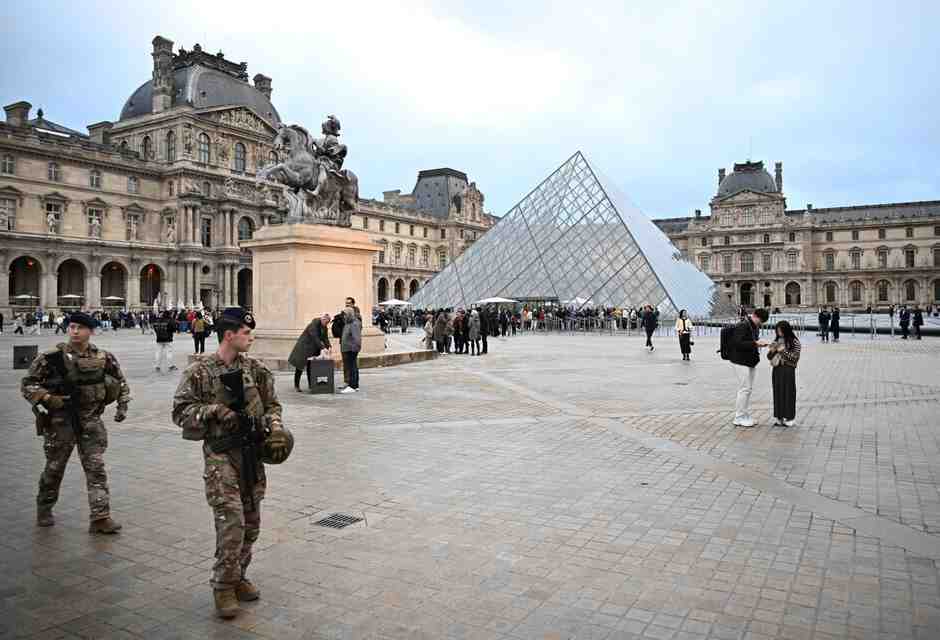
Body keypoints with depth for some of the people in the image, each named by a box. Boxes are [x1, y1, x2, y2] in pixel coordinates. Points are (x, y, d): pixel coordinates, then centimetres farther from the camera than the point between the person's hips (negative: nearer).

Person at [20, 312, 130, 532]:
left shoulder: (103, 358, 0)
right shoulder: (52, 357, -8)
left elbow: (120, 382, 15)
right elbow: (27, 383, -3)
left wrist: (122, 405, 4)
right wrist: (46, 398, -19)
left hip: (90, 420, 2)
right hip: (60, 420, -1)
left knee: (96, 468, -4)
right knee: (55, 467, 13)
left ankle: (100, 518, -1)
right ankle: (43, 509, 38)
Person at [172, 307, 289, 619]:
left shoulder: (256, 368, 5)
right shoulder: (199, 371, -6)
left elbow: (272, 404, 11)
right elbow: (180, 411, -5)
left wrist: (275, 429, -7)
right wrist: (214, 410, -19)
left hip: (253, 453, 5)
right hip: (221, 455, -5)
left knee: (251, 524, 12)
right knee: (231, 523, -10)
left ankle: (238, 577, 30)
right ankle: (223, 586, 9)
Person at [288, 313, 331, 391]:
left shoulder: (324, 327, 2)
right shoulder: (314, 324, -22)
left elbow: (325, 338, 0)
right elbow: (315, 337, -31)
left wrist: (328, 347, -17)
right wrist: (322, 348, -37)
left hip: (313, 348, 7)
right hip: (304, 346, -7)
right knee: (300, 366, -1)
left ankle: (311, 385, 8)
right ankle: (296, 386, 5)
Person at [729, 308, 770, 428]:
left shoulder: (755, 326, 14)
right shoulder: (742, 326, -16)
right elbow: (738, 343, -24)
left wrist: (760, 343, 3)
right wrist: (755, 343, -25)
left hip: (751, 362, 10)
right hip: (741, 362, -10)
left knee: (748, 389, 13)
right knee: (744, 389, -7)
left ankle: (746, 417, 21)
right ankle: (739, 418, 1)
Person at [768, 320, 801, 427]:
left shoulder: (794, 342, -4)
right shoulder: (776, 341, 11)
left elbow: (795, 357, -10)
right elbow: (769, 356, 12)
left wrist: (784, 351, -16)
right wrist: (772, 351, -8)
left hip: (788, 371, -5)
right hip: (777, 370, 5)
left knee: (788, 393, -1)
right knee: (777, 393, 7)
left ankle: (788, 418, 7)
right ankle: (778, 417, 14)